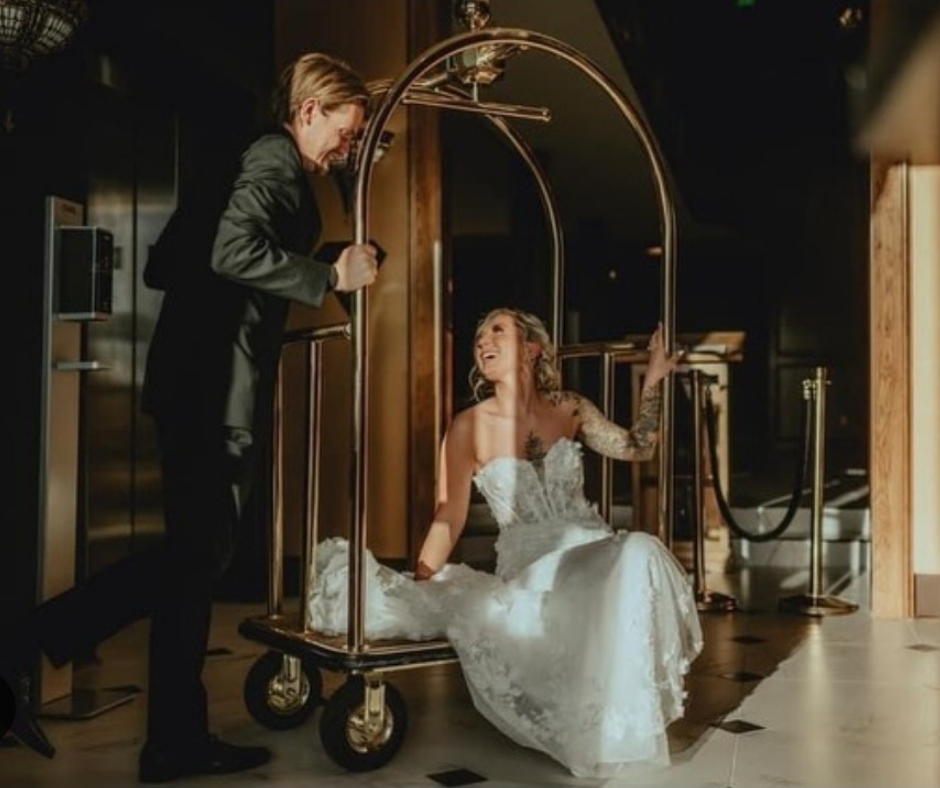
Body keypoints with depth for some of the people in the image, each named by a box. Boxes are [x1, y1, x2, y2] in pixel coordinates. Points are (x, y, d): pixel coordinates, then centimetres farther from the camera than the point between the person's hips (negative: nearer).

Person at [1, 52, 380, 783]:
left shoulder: (253, 161, 21)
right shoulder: (277, 161, -6)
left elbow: (165, 264, 21)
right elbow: (236, 250, -24)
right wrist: (330, 277, -17)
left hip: (200, 380, 10)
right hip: (220, 385, -10)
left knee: (195, 556, 9)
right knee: (198, 552, -7)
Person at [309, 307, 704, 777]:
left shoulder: (570, 409, 9)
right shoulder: (469, 427, -1)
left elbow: (638, 448, 19)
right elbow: (449, 517, -6)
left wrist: (653, 380, 12)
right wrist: (416, 591, -17)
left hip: (590, 552, 3)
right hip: (529, 569, -2)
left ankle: (624, 723, -24)